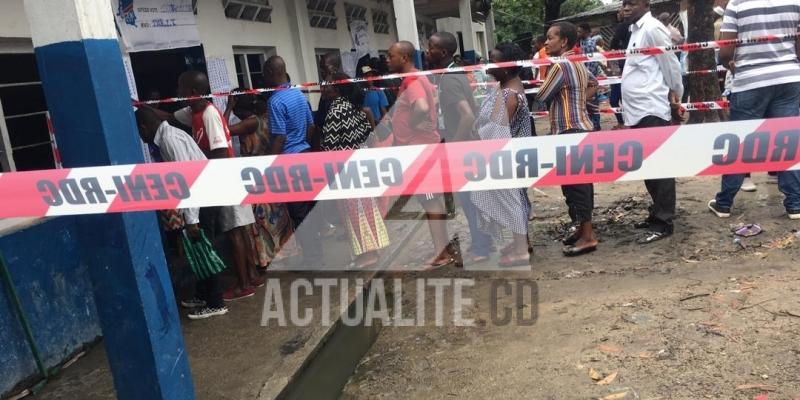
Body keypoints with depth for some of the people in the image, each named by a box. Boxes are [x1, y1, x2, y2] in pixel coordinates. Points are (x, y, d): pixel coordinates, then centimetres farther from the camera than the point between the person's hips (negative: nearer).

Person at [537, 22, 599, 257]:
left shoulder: (561, 66, -14)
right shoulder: (578, 64, 15)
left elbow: (542, 96, -9)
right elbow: (594, 83, 32)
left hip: (570, 131, -10)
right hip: (581, 128, 10)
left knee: (574, 183, -7)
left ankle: (587, 237, -4)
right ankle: (584, 229, 22)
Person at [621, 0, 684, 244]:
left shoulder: (652, 28, -9)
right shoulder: (636, 30, 19)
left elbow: (670, 63, -10)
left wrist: (676, 95, -3)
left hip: (652, 111, -10)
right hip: (638, 112, 10)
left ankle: (663, 223, -1)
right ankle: (658, 213, 26)